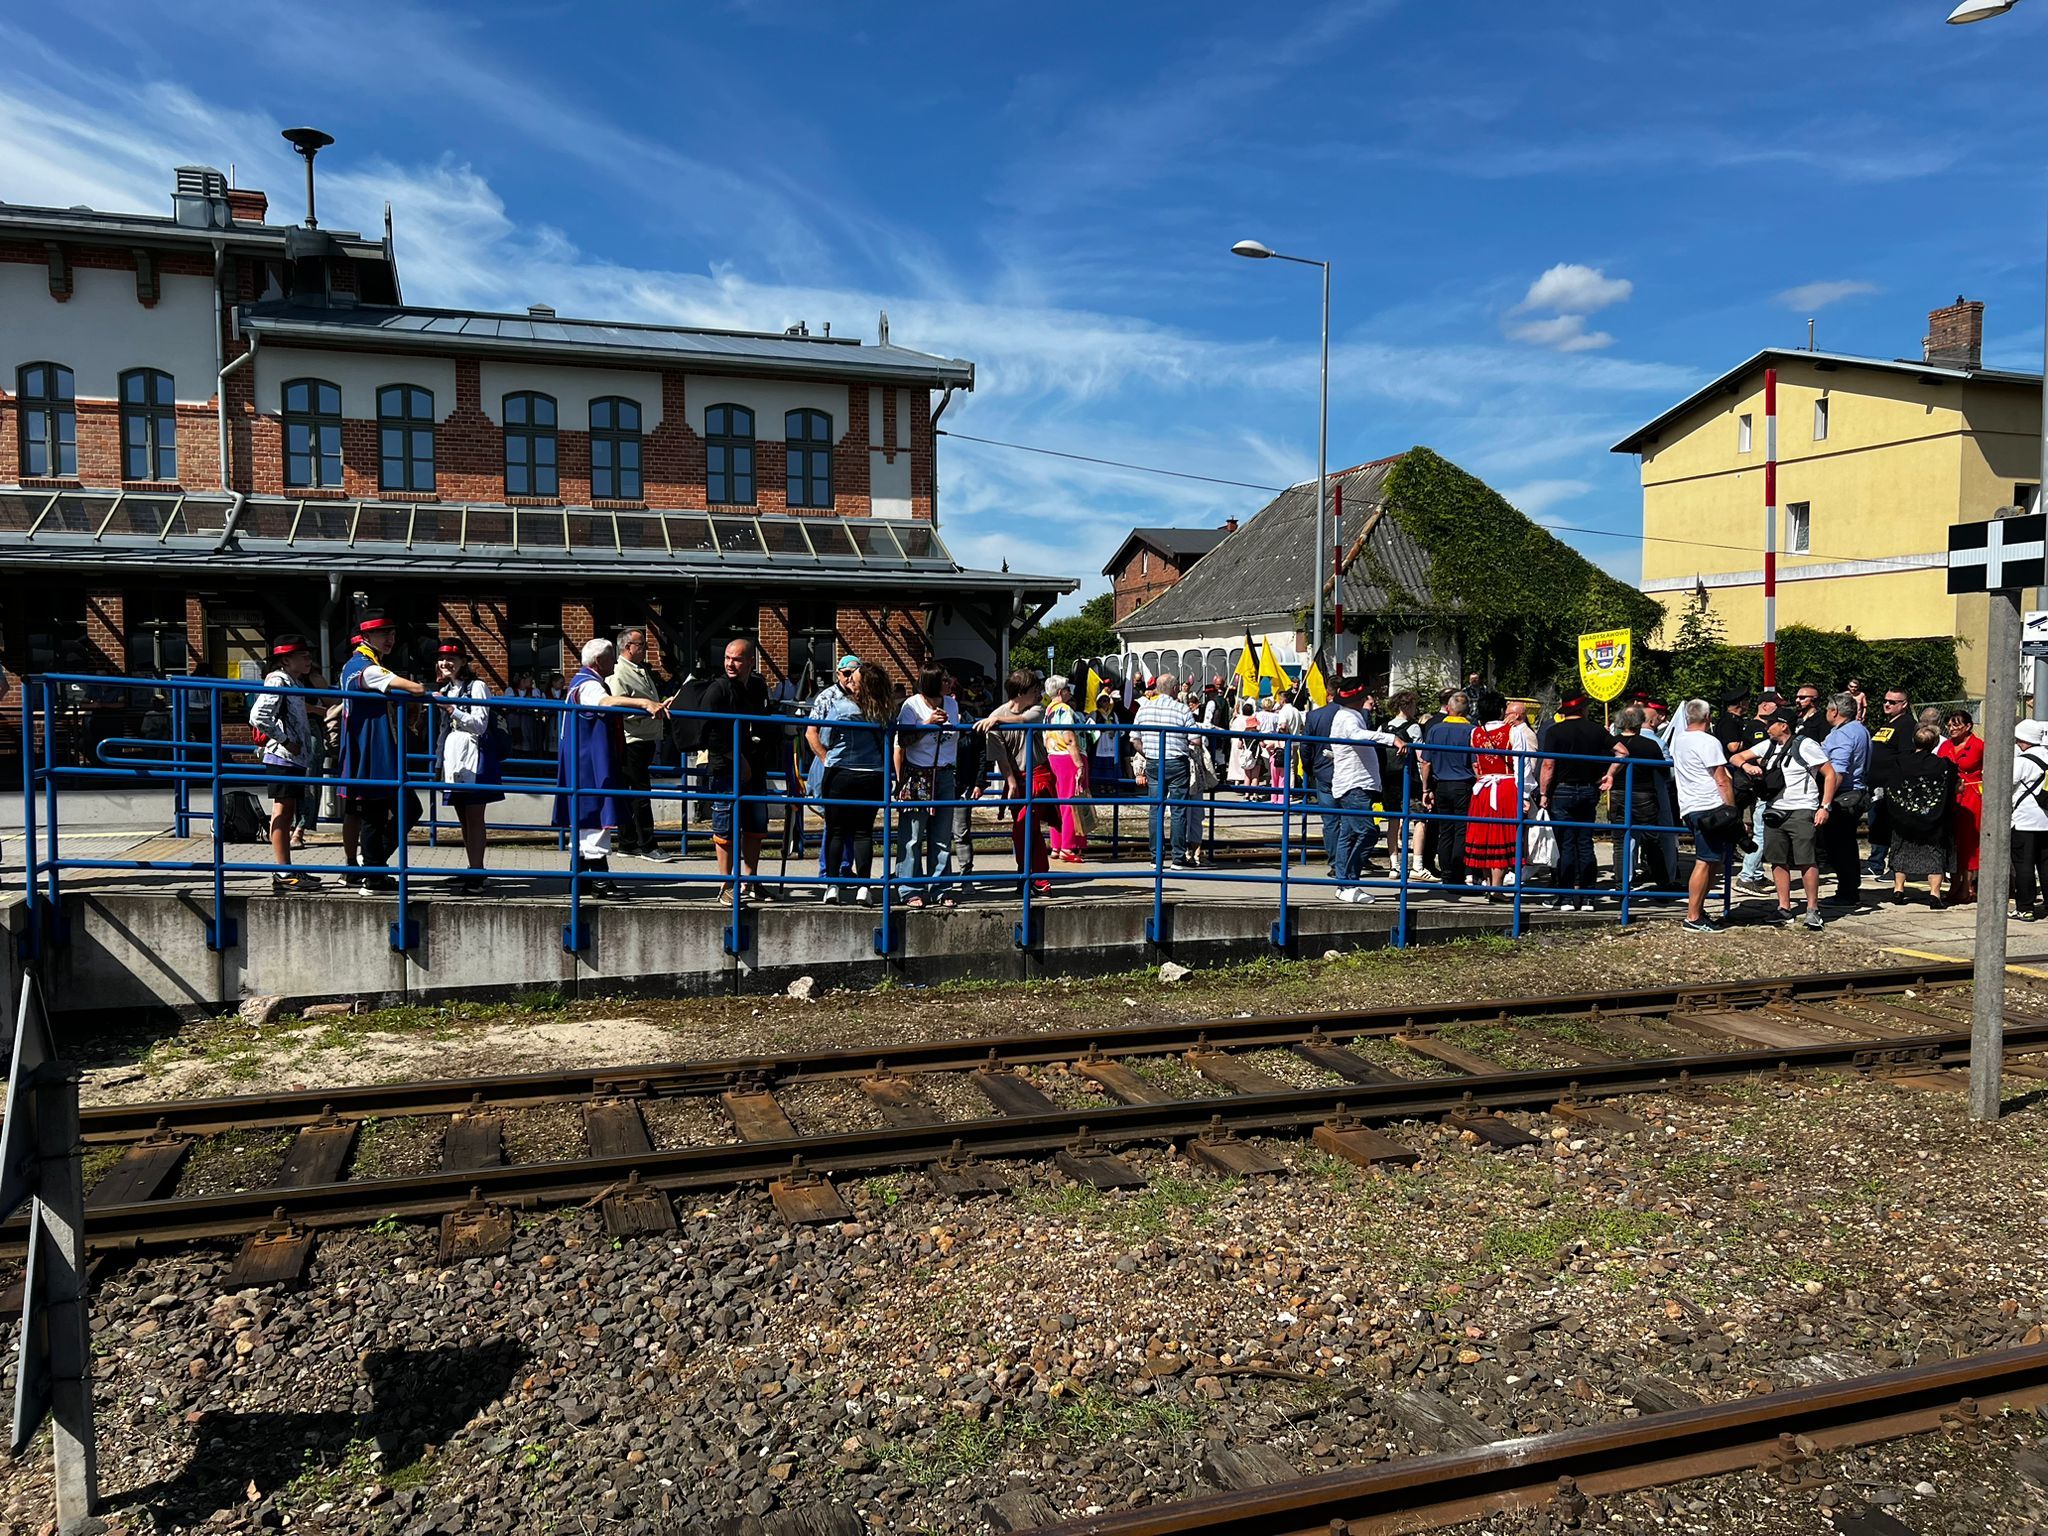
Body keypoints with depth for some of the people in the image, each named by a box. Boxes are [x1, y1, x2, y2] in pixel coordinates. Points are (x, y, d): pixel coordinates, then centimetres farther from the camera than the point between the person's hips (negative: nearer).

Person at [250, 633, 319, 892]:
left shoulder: (295, 682, 19)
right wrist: (285, 741, -17)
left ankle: (287, 871, 16)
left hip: (296, 759, 10)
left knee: (287, 814, 12)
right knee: (282, 812, -8)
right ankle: (283, 874, -7)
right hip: (282, 758, -10)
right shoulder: (277, 681, -10)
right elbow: (258, 717, -21)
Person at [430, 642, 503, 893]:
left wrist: (451, 708, -20)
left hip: (473, 759, -8)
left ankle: (476, 873, -9)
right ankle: (473, 870, 16)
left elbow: (480, 724, -13)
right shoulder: (444, 689, 20)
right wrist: (440, 761, 25)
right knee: (463, 818, 9)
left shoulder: (476, 686, -5)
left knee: (474, 817, -9)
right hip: (452, 758, 8)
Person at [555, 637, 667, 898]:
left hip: (585, 766, 11)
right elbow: (607, 701, -39)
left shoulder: (582, 682, 19)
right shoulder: (588, 685, -16)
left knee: (583, 818, 13)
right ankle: (600, 879, -11)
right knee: (597, 818, -11)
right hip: (591, 766, -11)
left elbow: (606, 704, 34)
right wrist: (644, 703, -53)